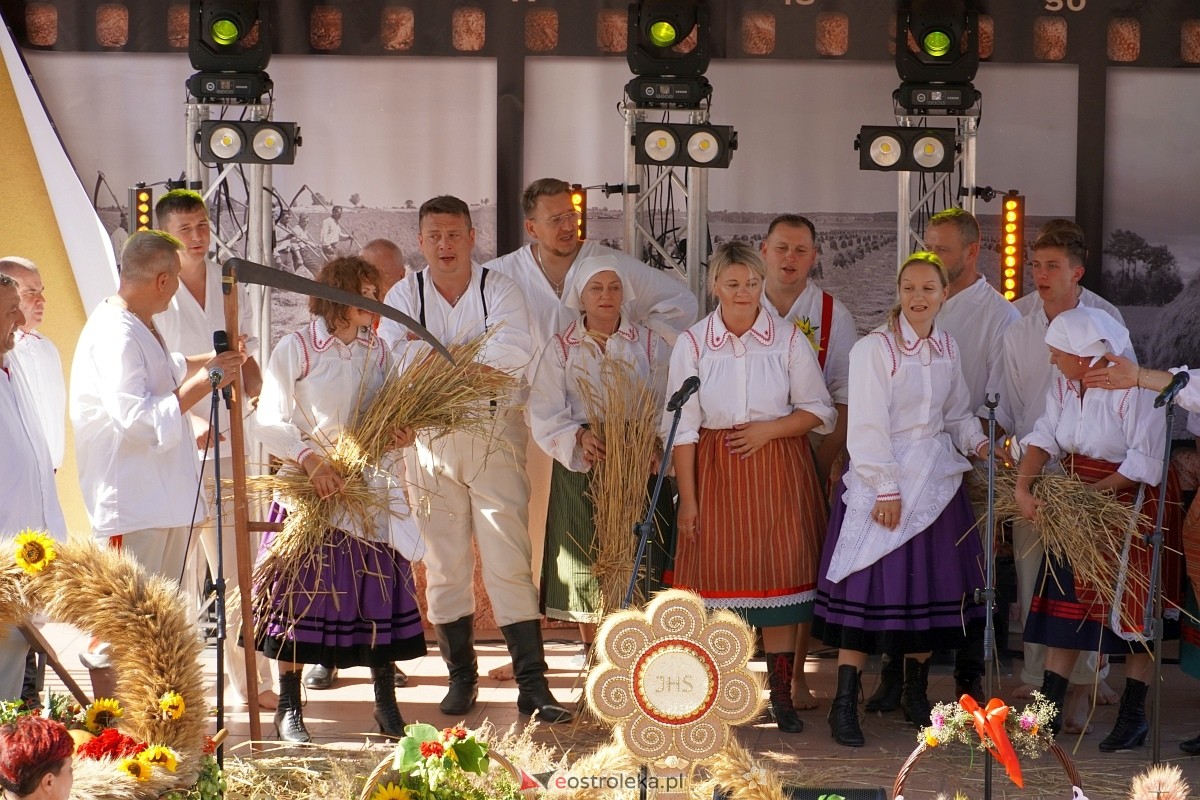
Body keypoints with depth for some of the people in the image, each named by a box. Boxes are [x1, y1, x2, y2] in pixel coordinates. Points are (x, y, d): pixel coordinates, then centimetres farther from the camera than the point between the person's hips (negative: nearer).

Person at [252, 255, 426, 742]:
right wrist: (311, 458, -23)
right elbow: (268, 420, -11)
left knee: (378, 593, 3)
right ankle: (289, 710, 12)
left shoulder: (377, 350, 8)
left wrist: (401, 434, -8)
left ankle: (387, 708, 12)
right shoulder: (296, 349, -6)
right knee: (302, 594, 1)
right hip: (308, 490, -4)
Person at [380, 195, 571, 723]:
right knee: (444, 563, 7)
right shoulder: (404, 295, 5)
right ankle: (461, 677, 20)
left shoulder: (499, 290, -1)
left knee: (510, 563, -7)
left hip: (496, 439, -2)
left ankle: (533, 687, -7)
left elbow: (515, 352, -18)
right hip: (432, 443, 2)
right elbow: (389, 356, -12)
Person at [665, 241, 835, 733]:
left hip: (780, 471, 0)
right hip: (715, 471, 0)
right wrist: (688, 498, -4)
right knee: (719, 574, -1)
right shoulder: (692, 343, 2)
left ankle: (780, 694, 5)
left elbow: (818, 411, 5)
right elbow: (683, 427, 0)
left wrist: (769, 430, -11)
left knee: (780, 575, -2)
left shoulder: (789, 339, 2)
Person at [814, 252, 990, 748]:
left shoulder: (947, 350, 10)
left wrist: (978, 442, -1)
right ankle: (844, 705, -2)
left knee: (932, 590, 10)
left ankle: (916, 696, 26)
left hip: (936, 480, 6)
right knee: (869, 591, -8)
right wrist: (886, 489, -15)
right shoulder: (874, 348, -9)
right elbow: (868, 425, -12)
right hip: (883, 483, -6)